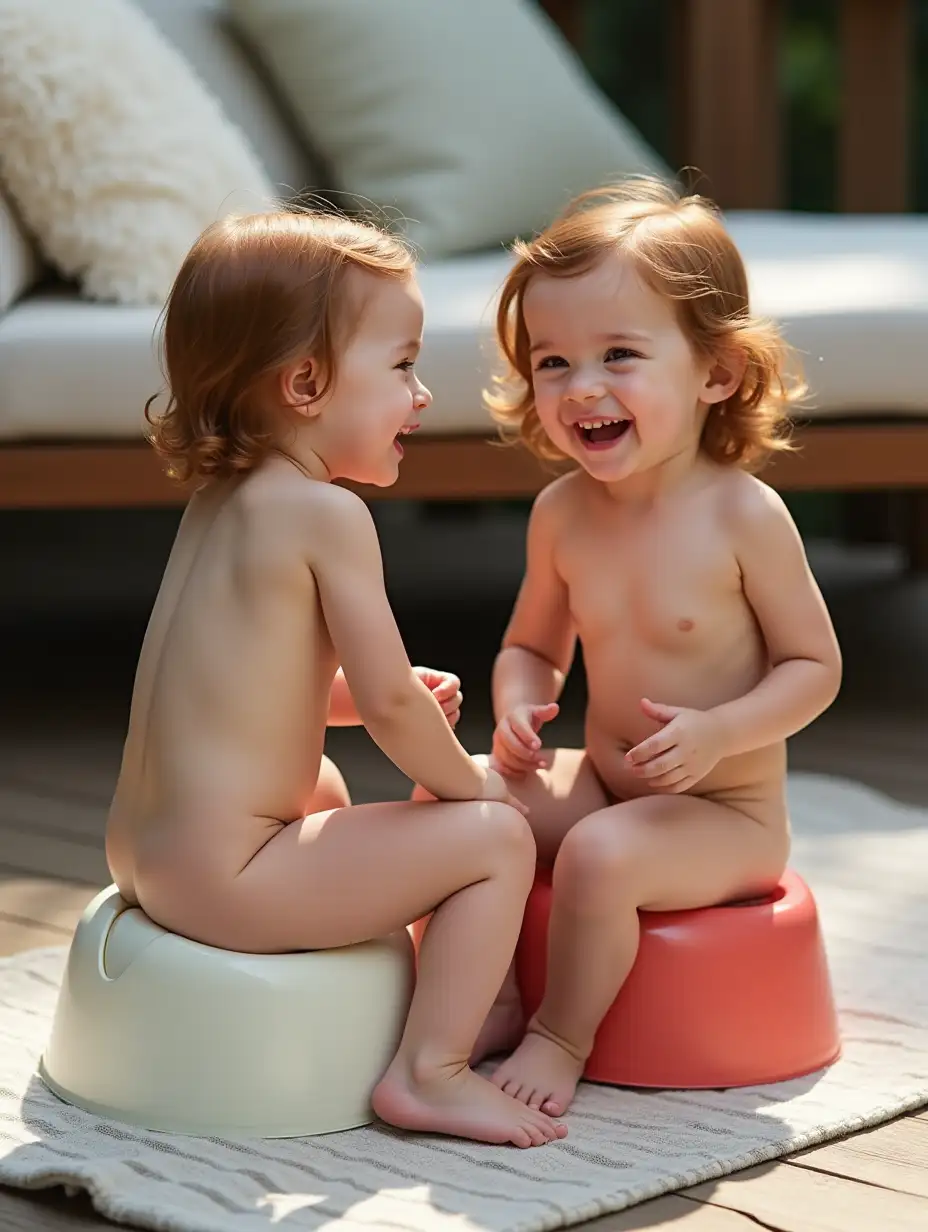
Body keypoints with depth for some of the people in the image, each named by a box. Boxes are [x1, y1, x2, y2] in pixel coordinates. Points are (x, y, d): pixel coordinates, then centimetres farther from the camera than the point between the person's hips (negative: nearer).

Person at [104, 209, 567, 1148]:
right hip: (226, 877, -10)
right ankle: (429, 1072, -5)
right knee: (496, 836, -5)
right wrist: (465, 780, 1)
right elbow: (387, 701, -17)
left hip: (140, 853, 10)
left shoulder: (216, 501, 12)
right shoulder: (326, 514, -15)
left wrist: (386, 697, 10)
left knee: (322, 786, 38)